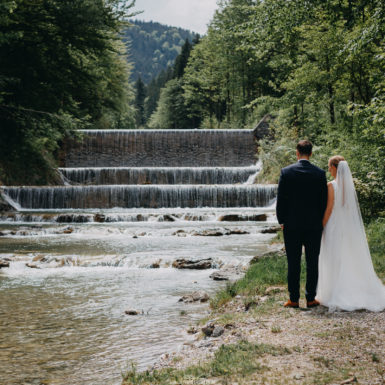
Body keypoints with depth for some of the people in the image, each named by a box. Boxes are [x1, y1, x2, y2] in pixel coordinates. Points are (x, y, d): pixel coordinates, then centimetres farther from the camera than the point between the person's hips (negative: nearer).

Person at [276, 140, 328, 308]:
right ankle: (311, 299, 11)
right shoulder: (320, 173, -3)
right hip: (314, 225, 1)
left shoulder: (286, 172, -6)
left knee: (293, 263, 5)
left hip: (292, 225, -1)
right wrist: (320, 221, 13)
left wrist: (281, 221, 7)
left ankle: (294, 299, 8)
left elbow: (281, 199, -3)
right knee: (312, 263, 7)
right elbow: (324, 201, 1)